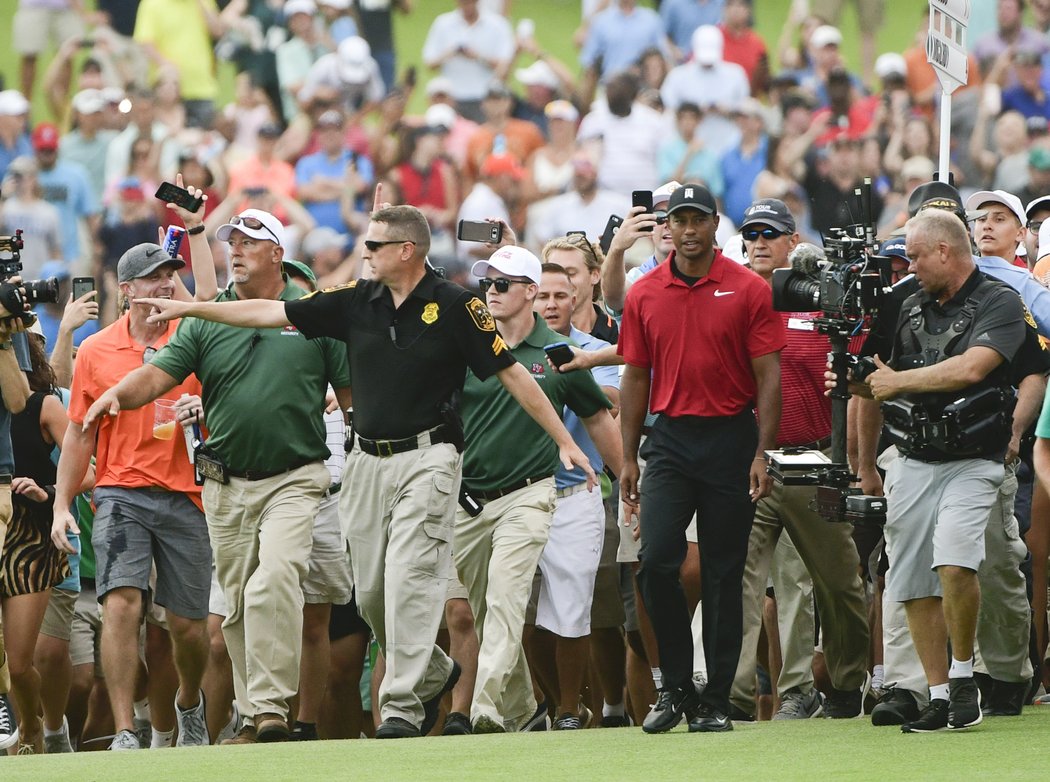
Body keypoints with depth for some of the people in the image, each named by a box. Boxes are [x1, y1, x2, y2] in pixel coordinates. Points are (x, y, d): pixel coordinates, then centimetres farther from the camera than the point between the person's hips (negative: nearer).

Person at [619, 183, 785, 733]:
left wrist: (761, 454, -10)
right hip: (669, 440, 2)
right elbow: (635, 379, 11)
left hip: (730, 440, -2)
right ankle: (675, 688, 5)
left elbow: (768, 377, -3)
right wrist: (628, 458, 6)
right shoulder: (644, 294, 6)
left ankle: (716, 702, 8)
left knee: (723, 573, 2)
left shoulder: (748, 290, -2)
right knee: (656, 561, -10)